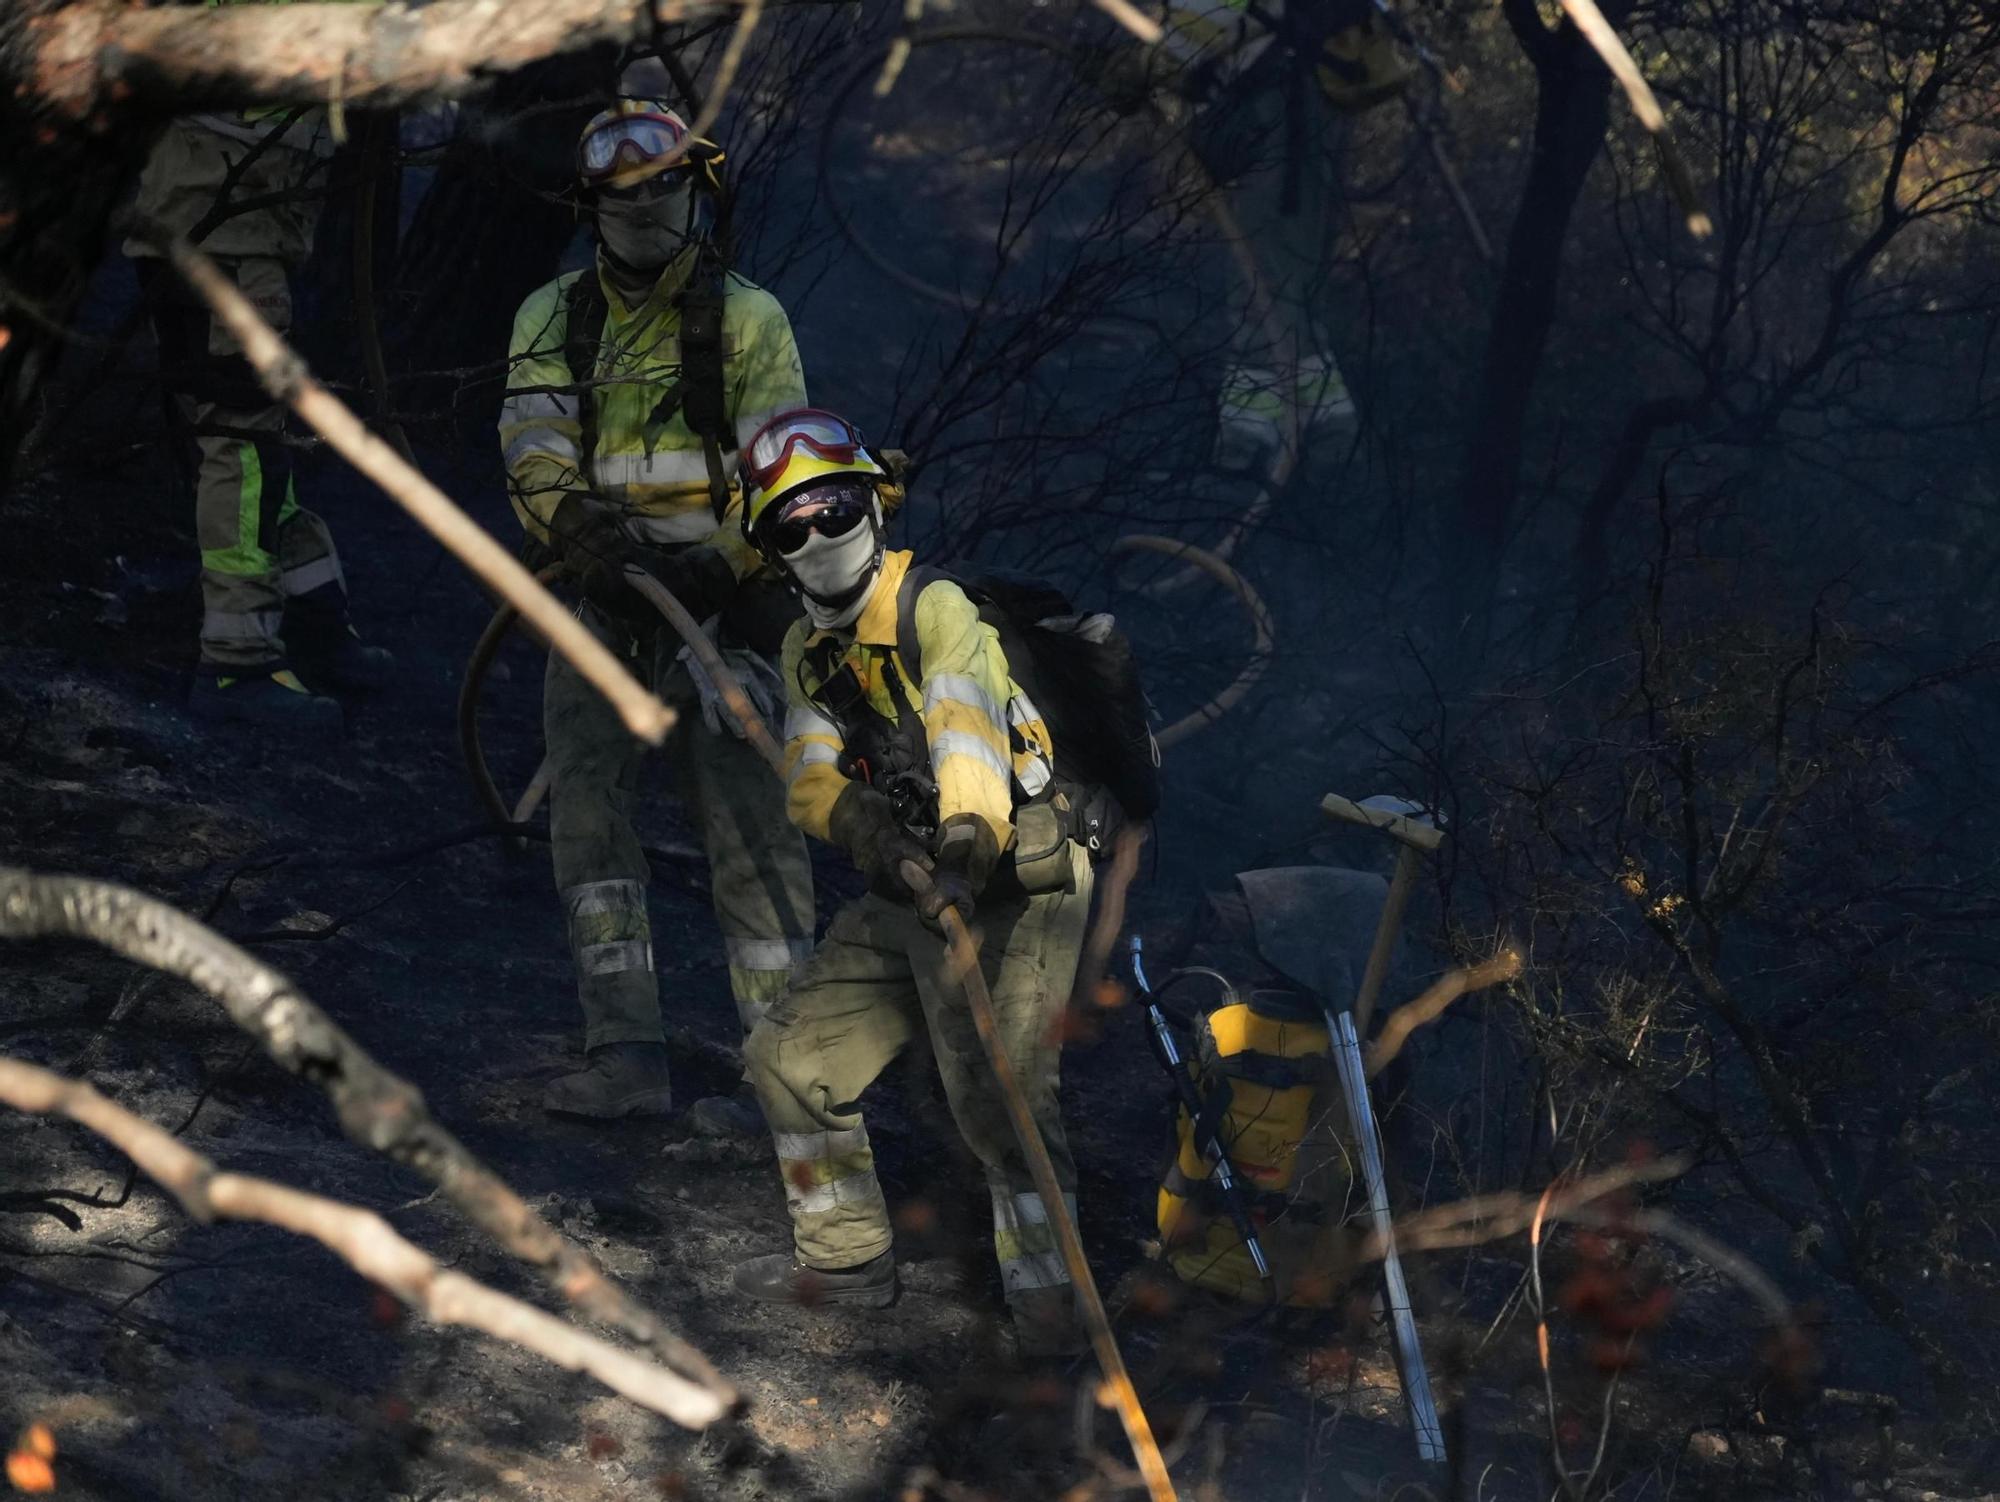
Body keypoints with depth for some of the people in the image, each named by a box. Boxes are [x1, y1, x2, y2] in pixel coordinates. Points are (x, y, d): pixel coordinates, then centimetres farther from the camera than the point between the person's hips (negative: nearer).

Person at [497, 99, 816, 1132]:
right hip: (602, 594, 3)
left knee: (746, 823, -9)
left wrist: (723, 565, -19)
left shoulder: (747, 320, 2)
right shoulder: (553, 319, 9)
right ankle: (626, 1053, -8)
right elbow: (533, 455, -4)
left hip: (719, 593, -3)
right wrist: (577, 524, -23)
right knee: (586, 805, -7)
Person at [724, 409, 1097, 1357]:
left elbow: (966, 728, -30)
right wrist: (859, 822, -25)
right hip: (904, 901, 8)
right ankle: (846, 1256, 28)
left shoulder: (936, 610, -13)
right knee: (791, 1058, 12)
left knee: (997, 1096, -24)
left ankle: (1047, 1294, -13)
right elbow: (810, 774, -1)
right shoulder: (808, 650, 11)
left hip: (1006, 892, -8)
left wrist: (965, 842, -47)